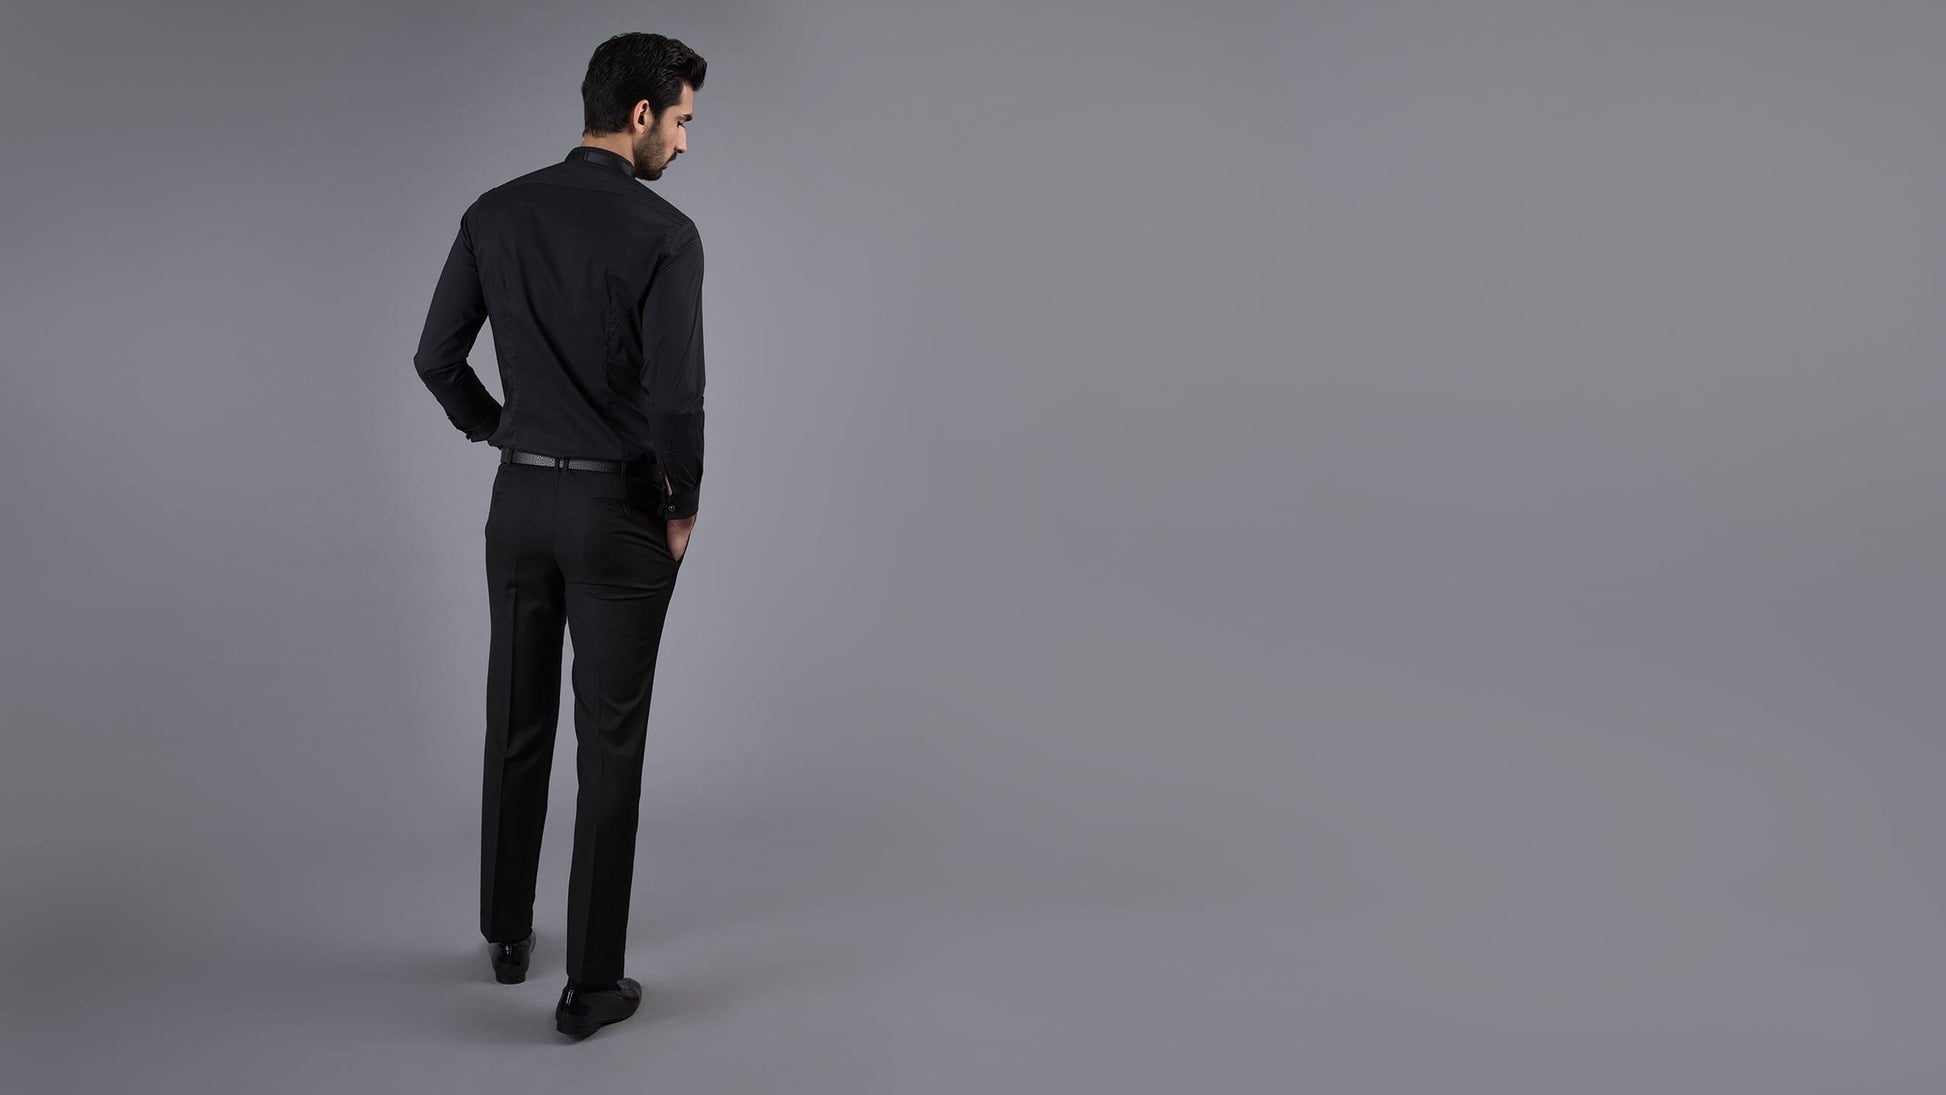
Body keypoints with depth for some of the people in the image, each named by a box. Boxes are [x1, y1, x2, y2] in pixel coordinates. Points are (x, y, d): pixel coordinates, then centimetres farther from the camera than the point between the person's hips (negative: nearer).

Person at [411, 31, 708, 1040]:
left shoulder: (494, 215, 2)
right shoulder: (665, 234, -15)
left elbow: (437, 359, 4)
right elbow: (675, 397, -22)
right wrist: (684, 505, -5)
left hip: (521, 504, 5)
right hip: (621, 513, -5)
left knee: (517, 723, 19)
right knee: (609, 745, 2)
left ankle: (507, 933, 33)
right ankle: (592, 984, 7)